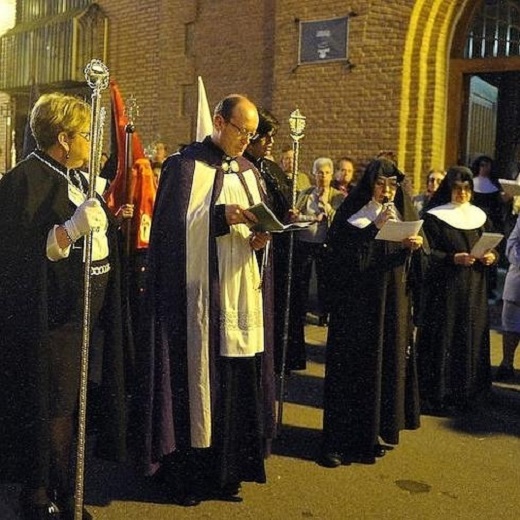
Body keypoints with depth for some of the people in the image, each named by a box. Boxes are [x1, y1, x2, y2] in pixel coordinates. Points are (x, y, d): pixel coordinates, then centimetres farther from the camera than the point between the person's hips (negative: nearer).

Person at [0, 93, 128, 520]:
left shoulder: (77, 178, 14)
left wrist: (112, 220, 10)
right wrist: (71, 229, -27)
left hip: (82, 313, 8)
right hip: (47, 320, -8)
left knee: (70, 404, 14)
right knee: (50, 410, 1)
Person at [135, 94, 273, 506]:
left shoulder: (250, 172, 15)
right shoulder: (184, 165, -2)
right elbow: (172, 227, -10)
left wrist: (260, 238, -3)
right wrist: (221, 215, -20)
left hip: (243, 297, 6)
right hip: (199, 295, -5)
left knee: (238, 383, 7)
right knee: (198, 378, -1)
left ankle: (225, 471, 21)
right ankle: (187, 475, 14)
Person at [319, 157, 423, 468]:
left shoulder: (405, 214, 11)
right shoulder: (352, 214, -2)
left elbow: (419, 264, 12)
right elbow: (343, 255, -15)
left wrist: (417, 247, -10)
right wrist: (375, 227, -21)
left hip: (394, 304, 4)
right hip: (357, 304, -4)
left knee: (389, 364, 5)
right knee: (352, 368, -3)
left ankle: (377, 432, 19)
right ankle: (340, 441, 4)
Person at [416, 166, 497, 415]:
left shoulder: (480, 216, 10)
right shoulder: (434, 216, -3)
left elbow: (492, 248, 14)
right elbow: (429, 253, -9)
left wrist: (491, 257, -8)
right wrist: (453, 258, -23)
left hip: (474, 289, 4)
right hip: (443, 287, -4)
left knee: (471, 338, 6)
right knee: (442, 340, -3)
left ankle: (465, 392, 18)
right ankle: (437, 394, 6)